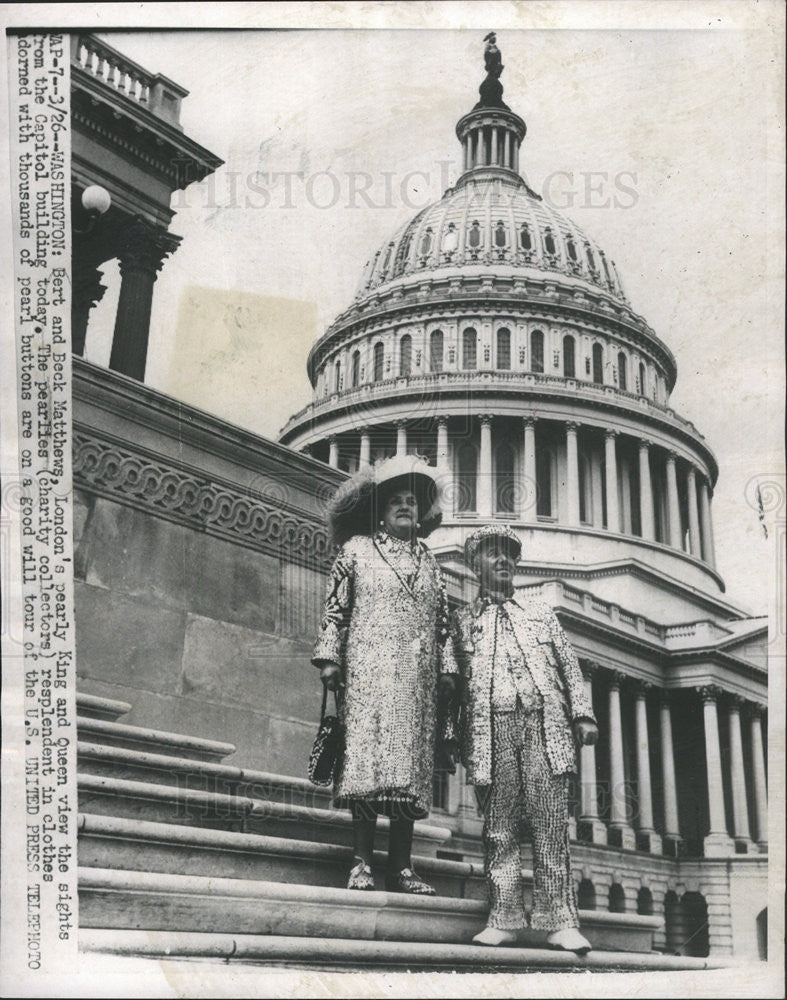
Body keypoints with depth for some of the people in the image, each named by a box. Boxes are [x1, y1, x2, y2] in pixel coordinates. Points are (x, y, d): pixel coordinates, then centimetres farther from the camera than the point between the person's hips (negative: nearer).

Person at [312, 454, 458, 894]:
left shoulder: (429, 562, 20)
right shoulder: (356, 550, 10)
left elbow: (443, 621, 18)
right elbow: (336, 609, 5)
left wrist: (447, 669, 9)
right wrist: (330, 658, -4)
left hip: (418, 679, 4)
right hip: (369, 671, -3)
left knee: (411, 769, -2)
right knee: (367, 759, -12)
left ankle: (401, 867, 0)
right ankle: (362, 863, -10)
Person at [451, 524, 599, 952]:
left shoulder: (541, 613, 22)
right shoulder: (463, 619, 18)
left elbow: (569, 666, 18)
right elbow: (455, 680, 14)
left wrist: (583, 714, 5)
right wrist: (459, 738, 6)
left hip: (544, 724, 1)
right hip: (492, 728, -1)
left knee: (551, 823, -4)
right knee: (499, 826, -2)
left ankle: (559, 922, -3)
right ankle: (504, 919, 3)